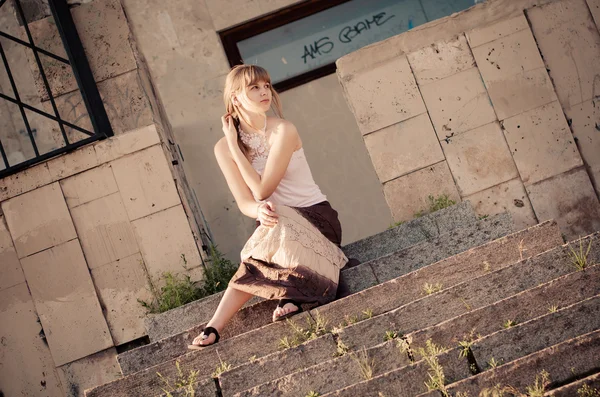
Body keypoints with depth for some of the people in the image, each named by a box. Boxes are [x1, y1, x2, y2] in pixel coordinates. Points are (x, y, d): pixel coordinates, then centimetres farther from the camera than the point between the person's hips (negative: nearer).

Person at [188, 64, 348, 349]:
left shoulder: (283, 131, -15)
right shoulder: (223, 147, -3)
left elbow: (262, 190, -20)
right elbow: (244, 203, -7)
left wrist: (234, 145, -16)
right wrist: (260, 211, -32)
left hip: (316, 218, -4)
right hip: (276, 225, 4)